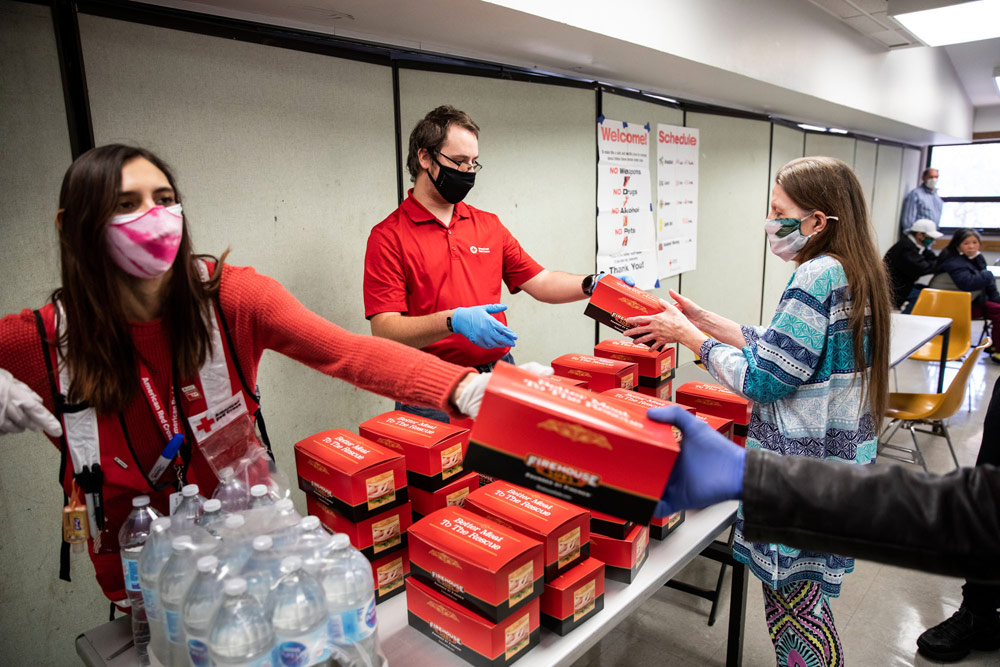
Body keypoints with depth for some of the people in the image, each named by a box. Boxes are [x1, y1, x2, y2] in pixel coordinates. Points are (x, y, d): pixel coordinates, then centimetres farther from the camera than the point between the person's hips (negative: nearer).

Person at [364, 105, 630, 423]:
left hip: (499, 376, 5)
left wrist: (592, 285, -7)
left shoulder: (489, 225, 11)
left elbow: (540, 282, 10)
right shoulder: (388, 236, -7)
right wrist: (453, 320, -28)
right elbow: (384, 330, -14)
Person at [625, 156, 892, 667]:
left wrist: (688, 335, -11)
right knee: (795, 593, 21)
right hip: (835, 460, 10)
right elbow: (780, 347, 13)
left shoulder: (818, 276, -21)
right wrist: (702, 320, 9)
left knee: (796, 601, 6)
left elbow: (759, 379, -21)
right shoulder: (851, 273, 10)